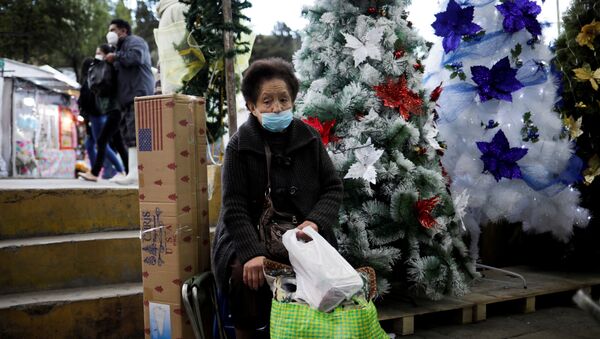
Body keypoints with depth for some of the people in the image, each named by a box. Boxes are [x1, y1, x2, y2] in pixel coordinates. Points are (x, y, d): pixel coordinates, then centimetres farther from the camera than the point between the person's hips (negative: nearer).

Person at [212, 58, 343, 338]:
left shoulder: (309, 138, 6)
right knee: (245, 273, -31)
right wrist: (253, 253, -26)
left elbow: (333, 188, 8)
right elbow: (235, 207, -11)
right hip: (250, 236, -2)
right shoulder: (239, 145, -4)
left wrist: (316, 221, -13)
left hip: (301, 233, 2)